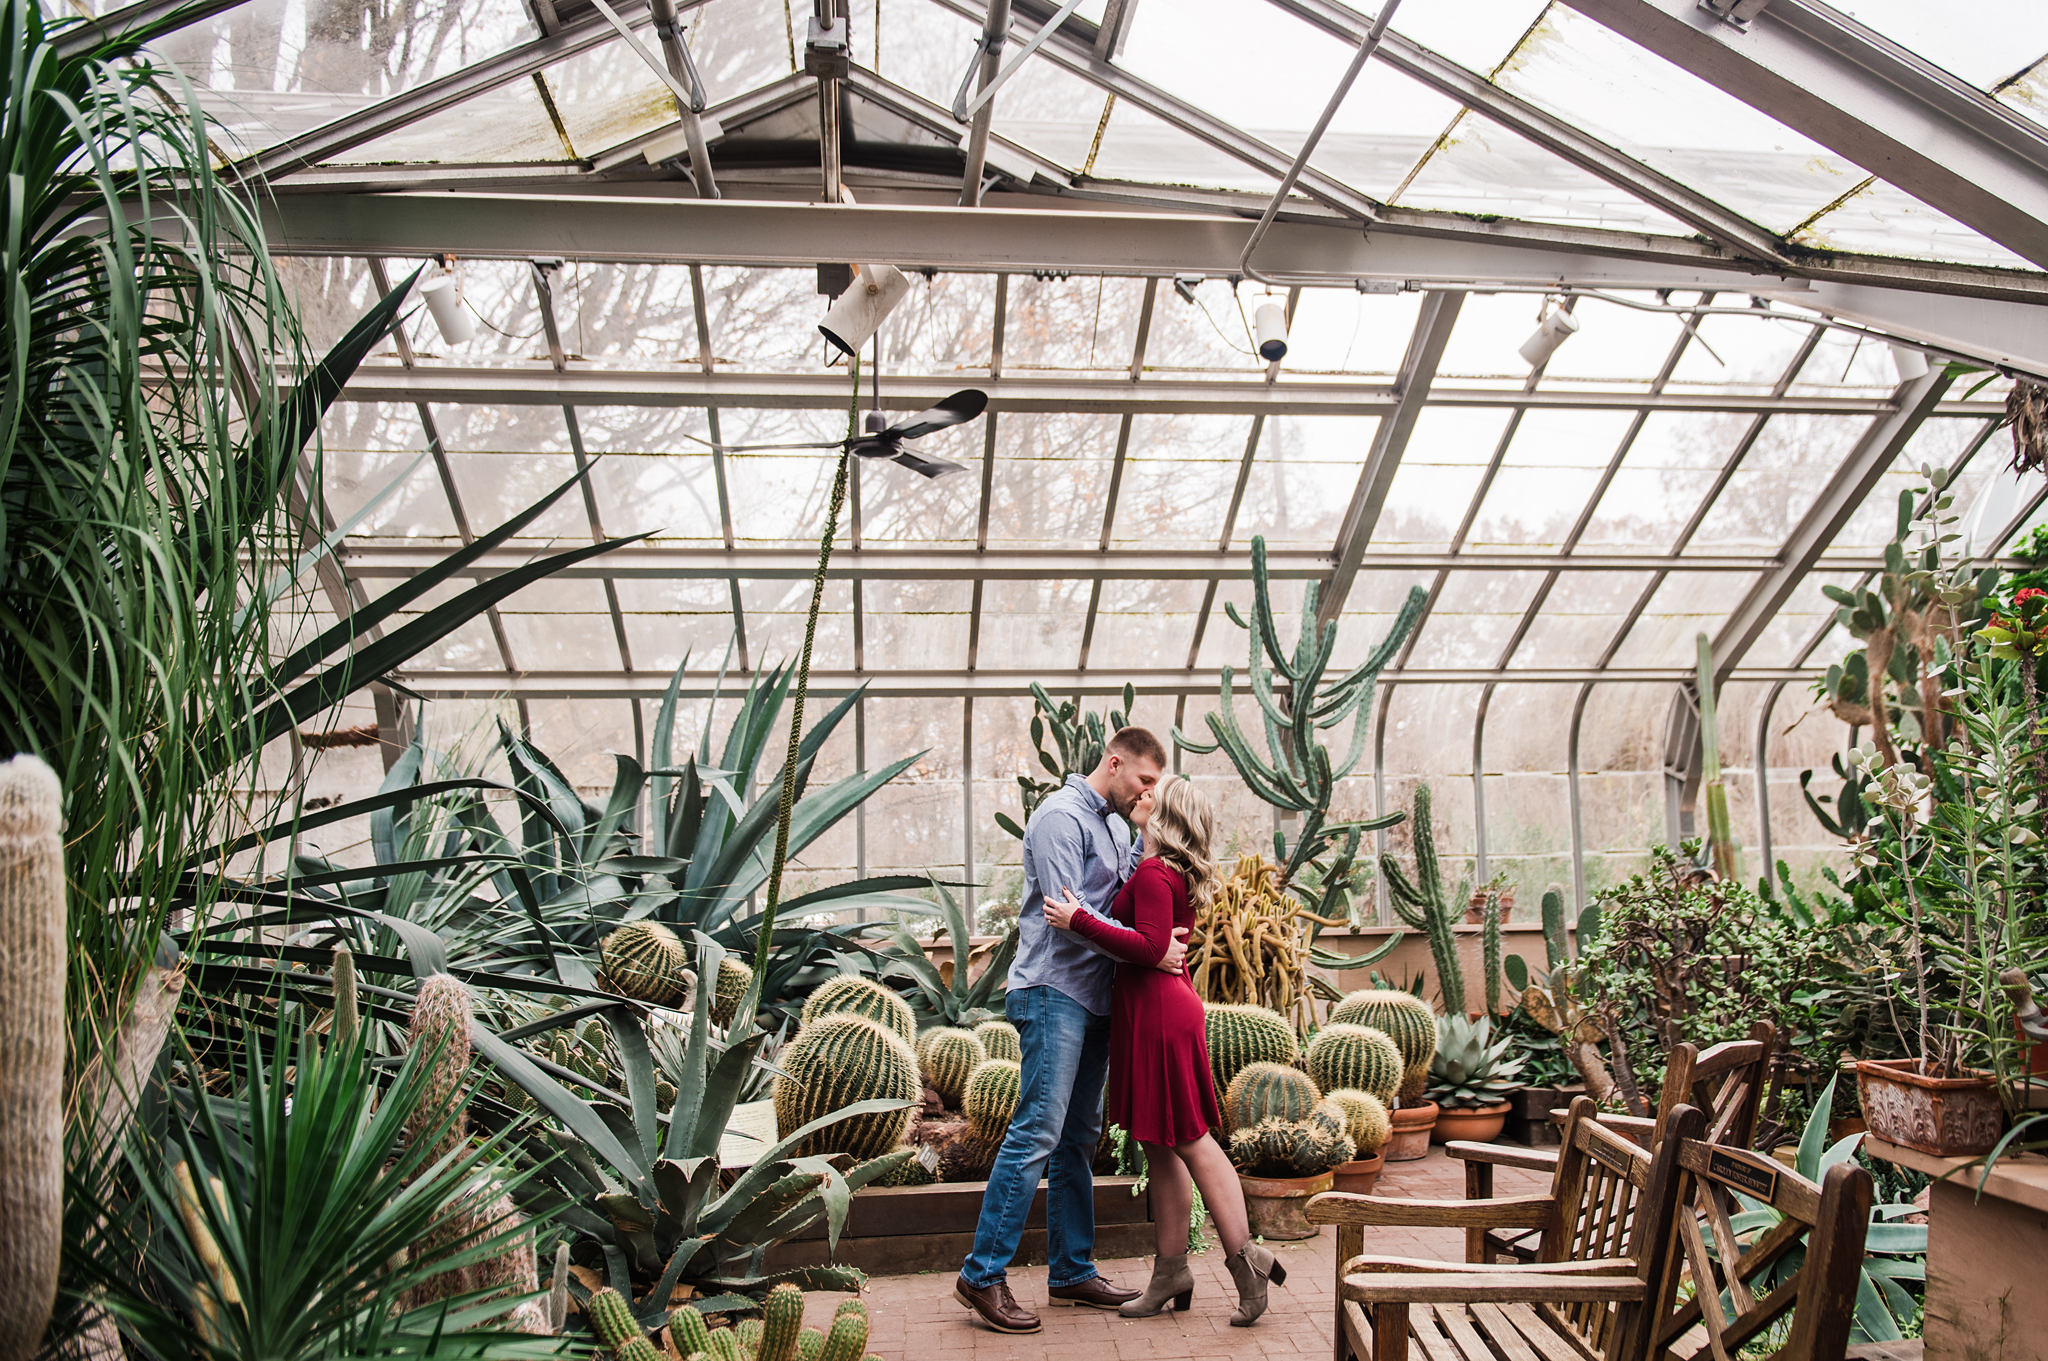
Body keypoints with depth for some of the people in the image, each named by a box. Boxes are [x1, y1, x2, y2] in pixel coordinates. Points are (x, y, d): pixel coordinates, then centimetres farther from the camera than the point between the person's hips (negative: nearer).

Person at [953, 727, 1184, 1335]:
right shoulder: (1062, 816, -10)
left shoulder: (1110, 826, 20)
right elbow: (1069, 914, -18)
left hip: (1090, 999, 10)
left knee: (1078, 1138, 12)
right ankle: (982, 1274, -6)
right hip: (1053, 991, -10)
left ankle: (1072, 1271, 20)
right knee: (1036, 1134, -12)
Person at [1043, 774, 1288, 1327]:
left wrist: (1080, 921, -24)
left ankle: (1246, 1260, 2)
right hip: (1167, 1008, 10)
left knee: (1189, 1141, -4)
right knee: (1161, 1146, 12)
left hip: (1156, 1012, -10)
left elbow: (1150, 947, -24)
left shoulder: (1154, 873, -15)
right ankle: (1171, 1272, 19)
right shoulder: (1183, 875, 14)